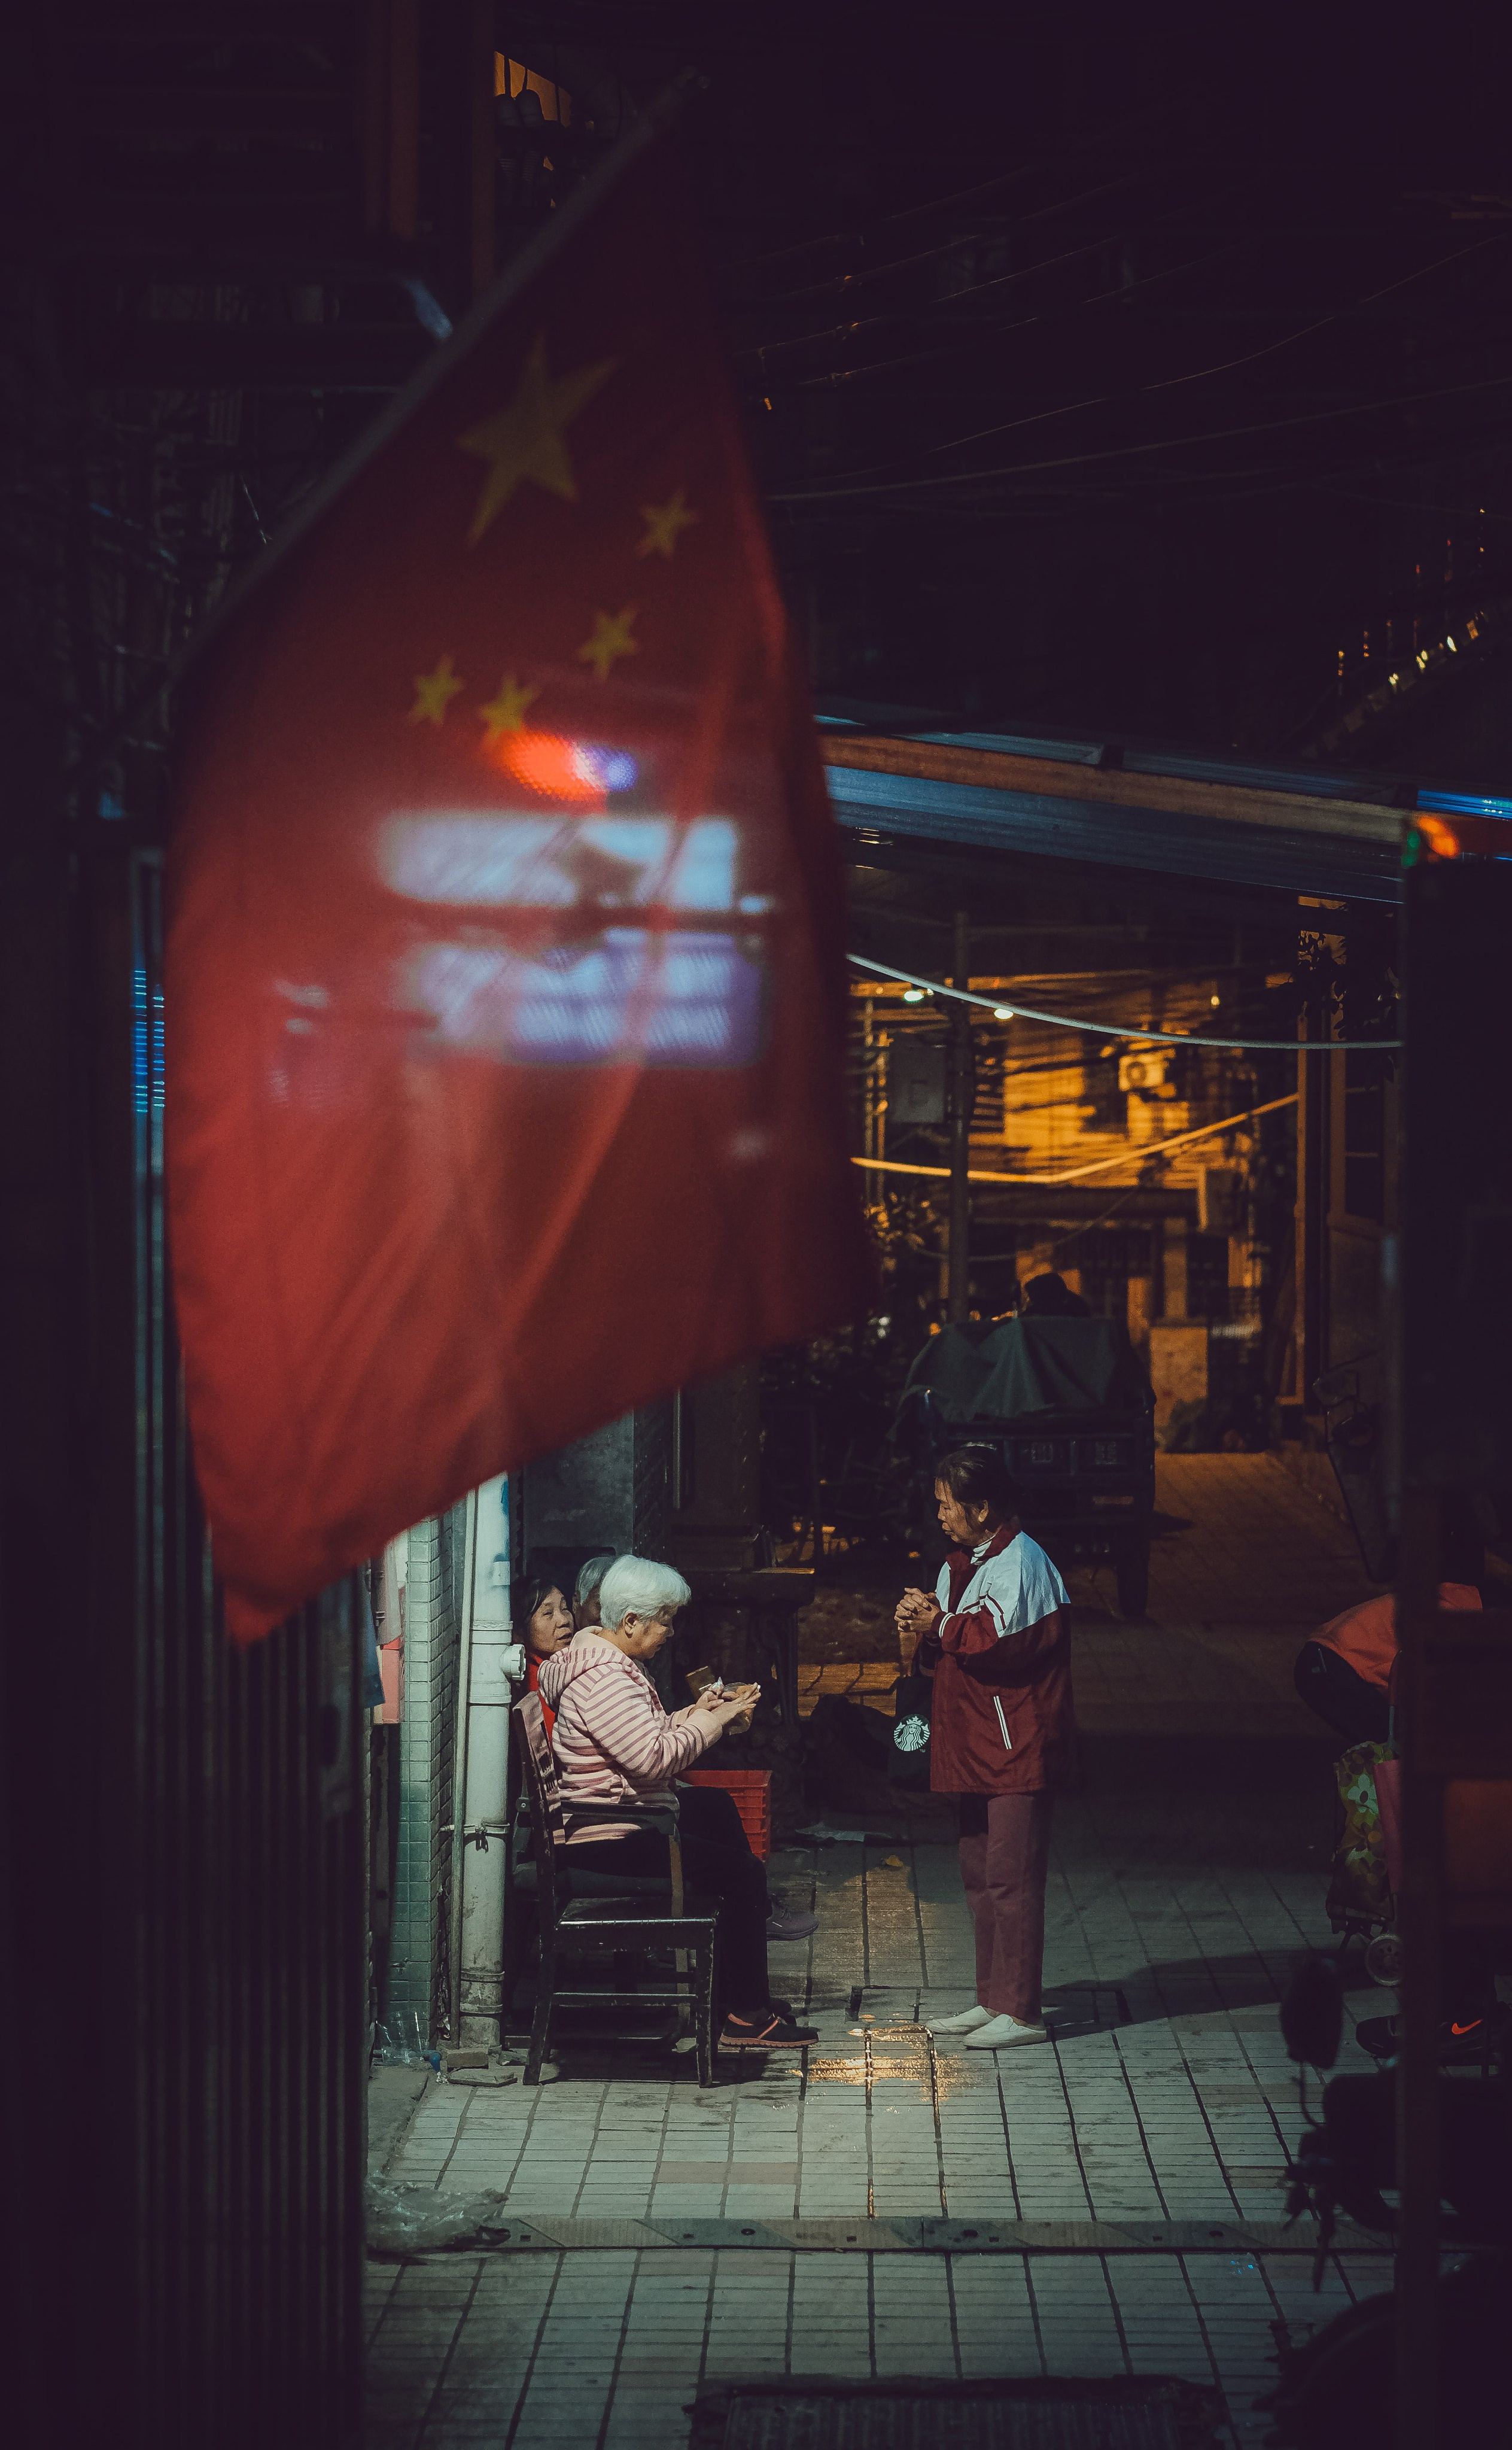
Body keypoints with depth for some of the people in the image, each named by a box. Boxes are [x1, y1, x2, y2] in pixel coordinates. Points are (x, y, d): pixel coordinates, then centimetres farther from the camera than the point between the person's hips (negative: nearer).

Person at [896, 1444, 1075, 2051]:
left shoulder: (1021, 1562, -14)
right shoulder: (964, 1562, 17)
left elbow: (1001, 1641, -24)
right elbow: (953, 1653, 20)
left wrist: (939, 1625, -12)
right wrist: (925, 1631, 0)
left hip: (1019, 1747, -10)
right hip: (981, 1745, 10)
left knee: (1011, 1877, -9)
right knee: (980, 1872, 14)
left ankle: (1021, 2012, -7)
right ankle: (993, 2001, 21)